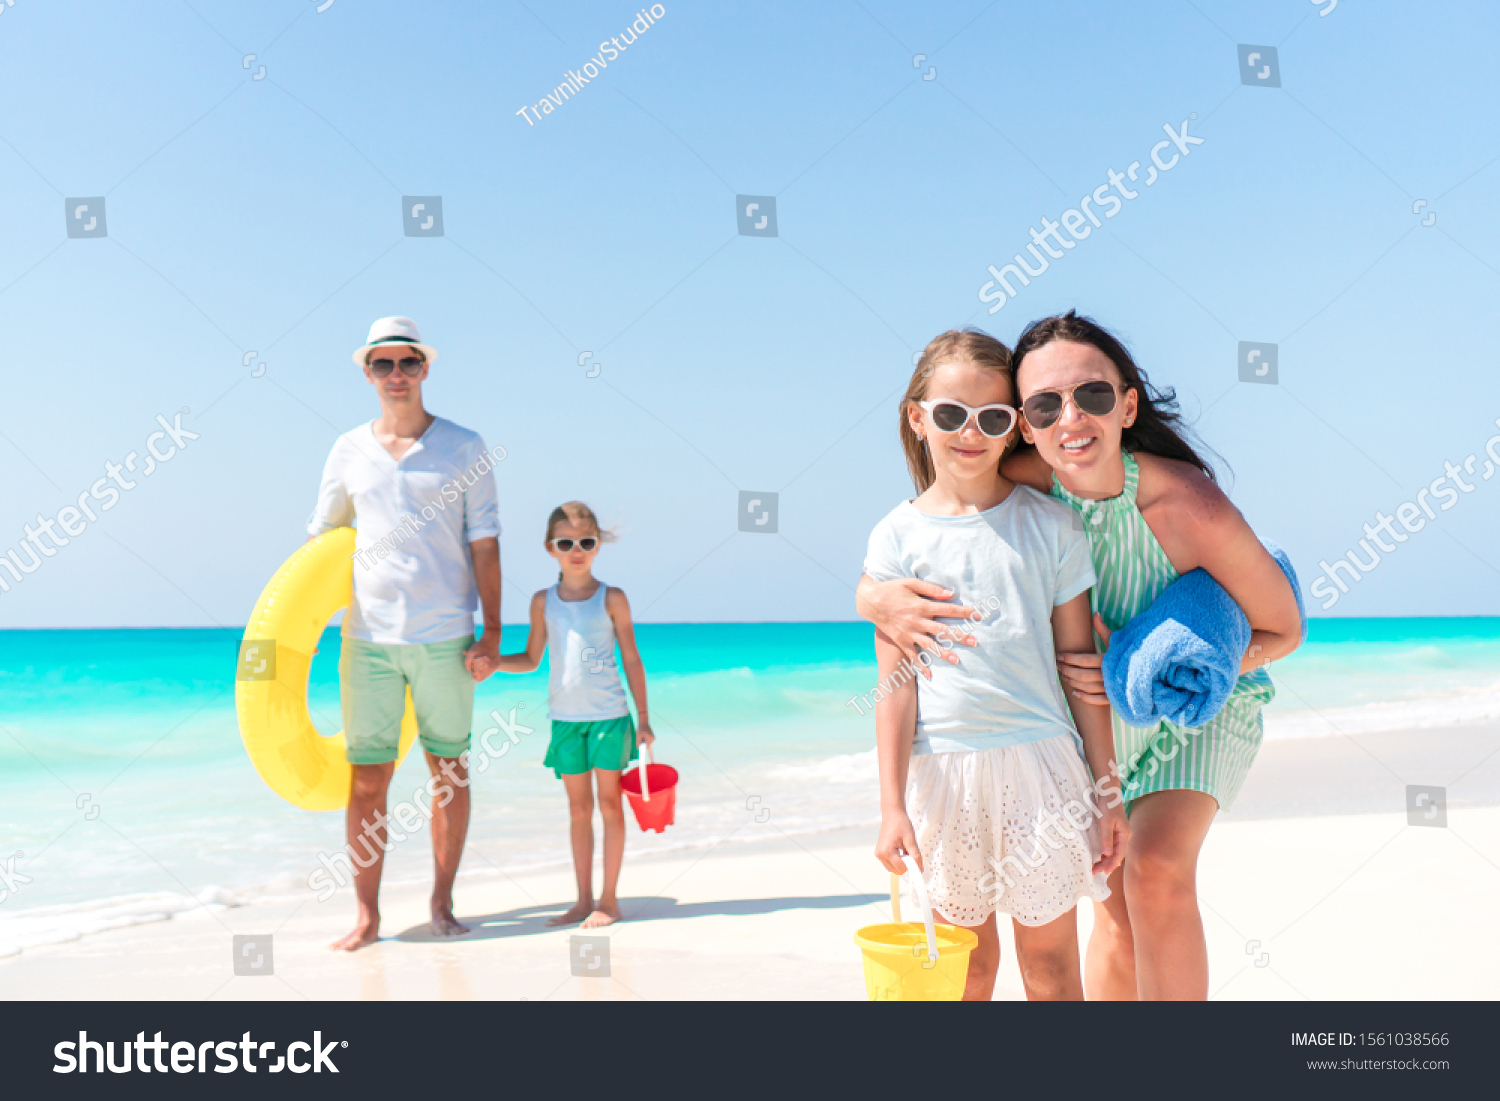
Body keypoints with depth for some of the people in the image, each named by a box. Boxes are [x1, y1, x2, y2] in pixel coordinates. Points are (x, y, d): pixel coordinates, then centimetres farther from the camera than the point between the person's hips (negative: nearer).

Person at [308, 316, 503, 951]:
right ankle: (367, 916, 12)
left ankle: (442, 904, 19)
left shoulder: (463, 447, 3)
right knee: (366, 778, 2)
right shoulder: (349, 451, 9)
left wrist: (492, 632, -5)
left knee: (450, 770, 6)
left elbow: (484, 545, 2)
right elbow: (320, 541, 16)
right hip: (368, 636, 1)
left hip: (444, 636, -1)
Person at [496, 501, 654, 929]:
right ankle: (583, 899, 16)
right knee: (578, 807, 9)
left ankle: (609, 898, 10)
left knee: (609, 803, 2)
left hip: (609, 715, -3)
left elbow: (632, 659, 1)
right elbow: (531, 659, 11)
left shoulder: (611, 598, -2)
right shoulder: (544, 601, 4)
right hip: (565, 717, 3)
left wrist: (643, 718, 0)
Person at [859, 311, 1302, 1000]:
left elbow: (1283, 631, -20)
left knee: (1157, 871, -25)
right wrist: (876, 594, -37)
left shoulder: (1191, 508, -34)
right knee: (1116, 906, 10)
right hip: (1098, 712, 3)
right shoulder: (1025, 483, -25)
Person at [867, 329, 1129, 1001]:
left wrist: (1107, 791, 5)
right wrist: (892, 804, -4)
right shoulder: (898, 536, 1)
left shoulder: (1051, 525, 2)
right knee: (969, 959, 11)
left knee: (1050, 961, 7)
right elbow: (895, 680, 0)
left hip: (1039, 758, 0)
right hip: (943, 768, 0)